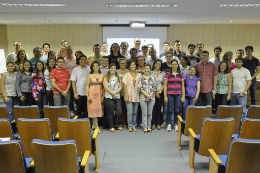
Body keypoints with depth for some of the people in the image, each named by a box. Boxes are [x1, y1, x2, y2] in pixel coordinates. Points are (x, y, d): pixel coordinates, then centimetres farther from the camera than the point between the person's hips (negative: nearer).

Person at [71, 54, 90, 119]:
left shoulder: (90, 69, 7)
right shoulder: (75, 69, 6)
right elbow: (73, 81, 2)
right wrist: (75, 93, -7)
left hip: (87, 93, 1)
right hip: (79, 93, -1)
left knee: (86, 110, 7)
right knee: (79, 110, 6)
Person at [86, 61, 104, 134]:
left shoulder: (102, 75, 9)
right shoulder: (90, 76, 4)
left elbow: (104, 86, 7)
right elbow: (87, 86, 2)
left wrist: (103, 95, -1)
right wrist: (87, 96, -6)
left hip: (99, 93, 3)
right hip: (92, 93, -2)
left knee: (98, 108, 4)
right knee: (93, 108, -5)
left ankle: (94, 125, 18)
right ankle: (96, 126, -3)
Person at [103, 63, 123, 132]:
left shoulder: (118, 77, 13)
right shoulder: (106, 78, 2)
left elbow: (120, 87, 6)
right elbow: (106, 87, -7)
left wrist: (115, 92, -10)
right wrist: (113, 93, -11)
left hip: (117, 97, 4)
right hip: (109, 98, -3)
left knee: (119, 112, 2)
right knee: (110, 113, 1)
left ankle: (117, 126, 18)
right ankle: (111, 127, 14)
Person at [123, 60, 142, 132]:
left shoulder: (139, 75, 7)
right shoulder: (127, 75, 2)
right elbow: (125, 86, -2)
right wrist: (126, 96, -10)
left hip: (136, 96, 2)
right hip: (129, 96, -2)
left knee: (135, 112, 9)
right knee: (130, 112, -4)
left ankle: (134, 126, 20)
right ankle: (130, 126, 8)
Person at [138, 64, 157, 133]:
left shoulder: (153, 77, 6)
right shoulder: (141, 77, 4)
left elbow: (154, 87, 1)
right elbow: (140, 88, -3)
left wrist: (150, 95, -9)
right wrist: (147, 95, -12)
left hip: (151, 97, 1)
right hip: (143, 97, -1)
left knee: (150, 113, 7)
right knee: (144, 113, 2)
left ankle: (149, 126, 20)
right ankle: (145, 127, 9)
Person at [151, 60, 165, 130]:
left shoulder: (163, 73, 9)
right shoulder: (151, 73, 2)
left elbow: (164, 84, 6)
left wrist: (159, 92, -4)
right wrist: (155, 92, -7)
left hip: (160, 93, 2)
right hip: (152, 93, -2)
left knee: (159, 108, 6)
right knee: (153, 108, -1)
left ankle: (158, 124, 13)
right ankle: (153, 123, 8)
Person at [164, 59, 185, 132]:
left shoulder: (181, 74, 8)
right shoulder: (168, 74, 1)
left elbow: (182, 86, 9)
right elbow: (165, 85, 0)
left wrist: (183, 96, 3)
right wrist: (165, 96, -5)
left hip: (178, 94, 2)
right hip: (170, 94, -2)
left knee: (177, 109, 5)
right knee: (170, 109, 2)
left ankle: (176, 124, 17)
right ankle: (169, 124, 14)